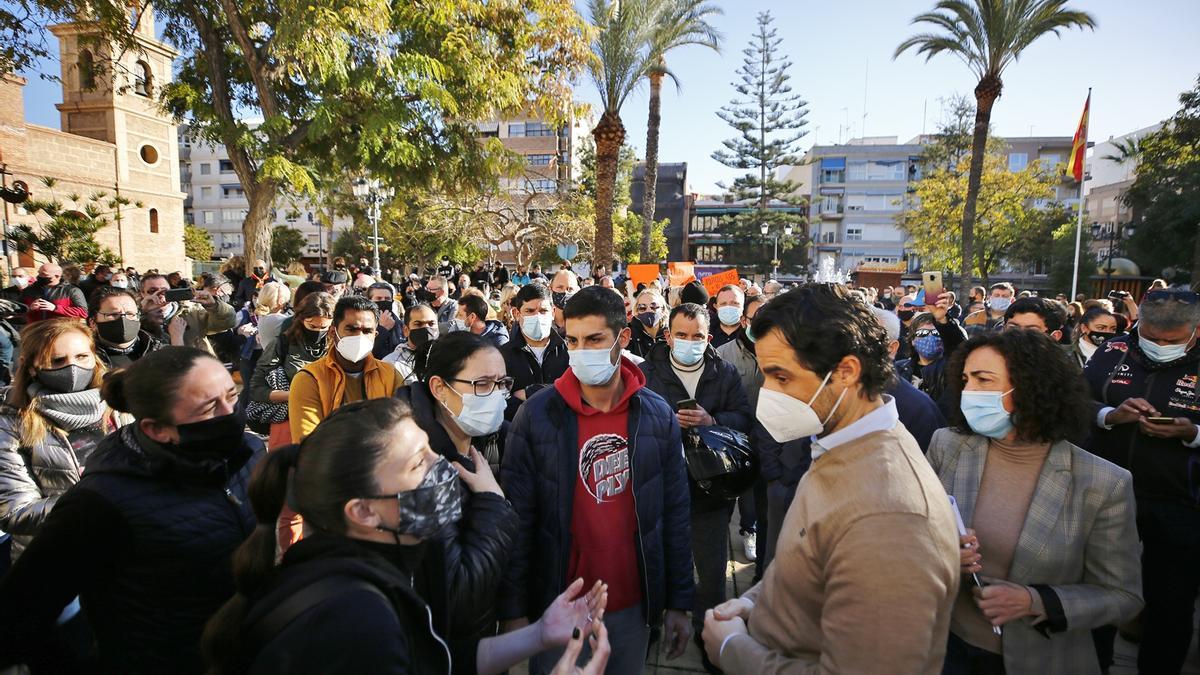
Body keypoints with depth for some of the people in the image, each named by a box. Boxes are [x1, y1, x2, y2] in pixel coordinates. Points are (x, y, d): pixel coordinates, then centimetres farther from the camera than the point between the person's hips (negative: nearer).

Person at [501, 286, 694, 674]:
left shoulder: (657, 415, -5)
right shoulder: (536, 415, -12)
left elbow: (674, 513, 1)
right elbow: (517, 519, -9)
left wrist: (679, 602, 3)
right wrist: (513, 610, -6)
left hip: (634, 606, 2)